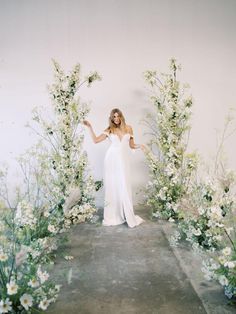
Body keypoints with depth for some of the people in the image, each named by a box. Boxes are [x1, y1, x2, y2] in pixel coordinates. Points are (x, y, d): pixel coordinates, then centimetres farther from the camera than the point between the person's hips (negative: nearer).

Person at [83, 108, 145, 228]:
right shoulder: (109, 130, 5)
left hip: (123, 160, 0)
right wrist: (90, 127, -4)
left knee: (124, 187, -1)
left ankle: (128, 216, 6)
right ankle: (112, 216, 11)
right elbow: (95, 140, 0)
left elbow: (132, 145, 11)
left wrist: (140, 145, -7)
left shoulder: (128, 128, 8)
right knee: (112, 186, 3)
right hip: (111, 159, 0)